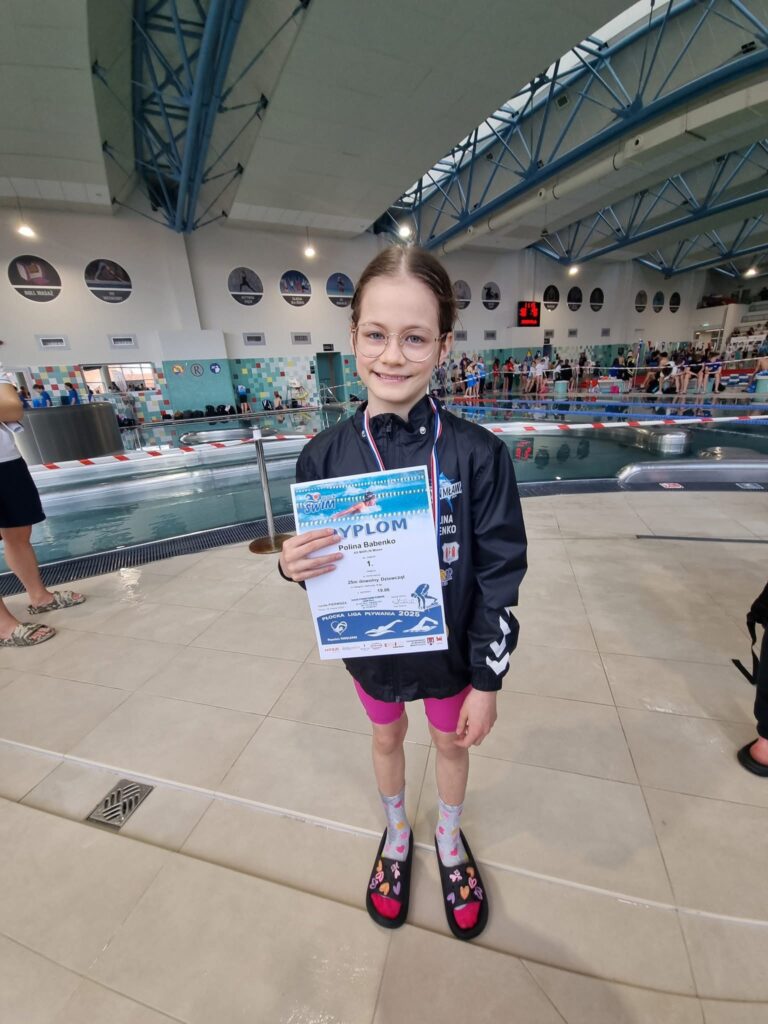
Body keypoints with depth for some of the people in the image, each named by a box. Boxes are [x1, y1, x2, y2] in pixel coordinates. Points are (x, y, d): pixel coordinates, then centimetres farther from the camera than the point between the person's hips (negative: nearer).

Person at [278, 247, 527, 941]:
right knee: (388, 736, 28)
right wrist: (293, 565, -26)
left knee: (451, 742, 26)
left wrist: (487, 682, -9)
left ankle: (450, 840, 62)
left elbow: (501, 575, -15)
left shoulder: (477, 453, -21)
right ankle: (396, 835, 64)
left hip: (451, 647, -1)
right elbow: (317, 559, -3)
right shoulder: (326, 455, -15)